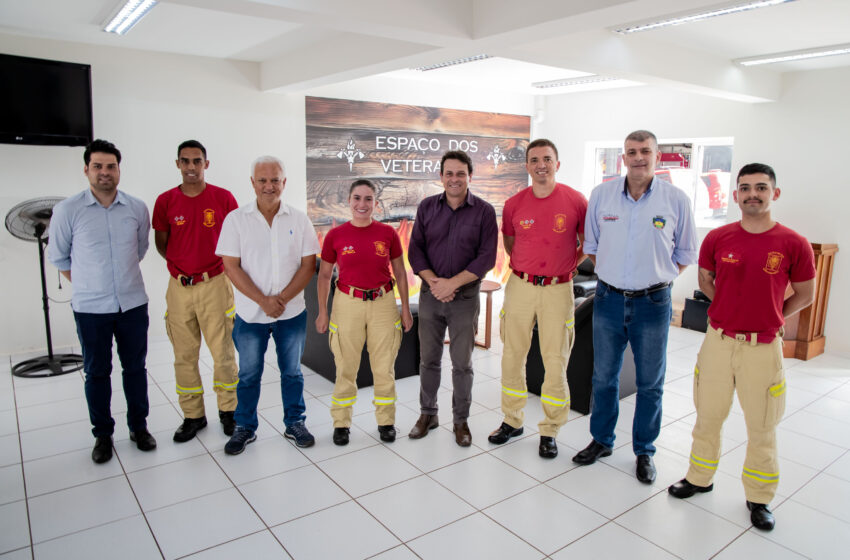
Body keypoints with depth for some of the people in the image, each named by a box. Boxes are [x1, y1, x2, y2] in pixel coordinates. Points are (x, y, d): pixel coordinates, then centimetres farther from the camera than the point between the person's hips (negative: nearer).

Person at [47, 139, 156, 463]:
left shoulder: (137, 209, -1)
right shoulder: (67, 211, -6)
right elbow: (58, 257, 6)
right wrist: (86, 285, 9)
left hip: (133, 303, 2)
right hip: (90, 308, -1)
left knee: (135, 367, 12)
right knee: (97, 373, 10)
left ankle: (139, 427, 27)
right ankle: (102, 434, 25)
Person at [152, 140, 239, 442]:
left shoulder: (223, 198, -2)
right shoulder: (165, 200, 3)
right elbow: (161, 243, 14)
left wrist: (214, 266, 2)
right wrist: (182, 265, 5)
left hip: (215, 284, -2)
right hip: (179, 286, 2)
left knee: (223, 351, 1)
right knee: (184, 355, 9)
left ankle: (228, 411, 20)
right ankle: (193, 415, 23)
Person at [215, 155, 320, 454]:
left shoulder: (299, 219, 0)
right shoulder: (236, 219, -3)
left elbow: (308, 265, -2)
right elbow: (231, 266, -7)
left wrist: (282, 298, -14)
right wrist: (263, 300, -15)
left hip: (292, 313, 1)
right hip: (250, 314, -1)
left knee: (292, 371, 13)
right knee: (248, 374, 11)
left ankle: (295, 423, 29)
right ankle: (245, 427, 28)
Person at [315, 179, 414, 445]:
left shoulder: (388, 233, -1)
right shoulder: (335, 235, -2)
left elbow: (400, 272, 6)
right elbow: (324, 275, 6)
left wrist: (405, 308, 6)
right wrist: (322, 311, 4)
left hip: (383, 303, 1)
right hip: (348, 303, 0)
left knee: (384, 366, 8)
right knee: (346, 366, 7)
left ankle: (386, 420, 26)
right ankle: (341, 422, 24)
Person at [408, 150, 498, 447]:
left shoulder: (484, 211, -4)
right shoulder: (427, 207, 4)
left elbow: (487, 257, -9)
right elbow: (415, 250, 2)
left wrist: (452, 283, -15)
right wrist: (434, 282, -12)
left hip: (465, 297, -2)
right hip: (430, 295, 2)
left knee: (462, 363, 7)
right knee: (429, 359, 12)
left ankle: (460, 420, 24)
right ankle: (428, 414, 29)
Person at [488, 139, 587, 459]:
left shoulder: (575, 201, -4)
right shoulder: (514, 204, 1)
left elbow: (587, 241, 11)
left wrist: (570, 265, 5)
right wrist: (522, 265, 10)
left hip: (558, 289, -2)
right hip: (520, 285, 2)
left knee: (555, 362, 3)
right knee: (512, 355, 9)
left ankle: (550, 431, 19)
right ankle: (512, 421, 27)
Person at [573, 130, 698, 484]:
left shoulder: (676, 200, -4)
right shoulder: (601, 194, 0)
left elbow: (685, 254, 7)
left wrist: (656, 279, 2)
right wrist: (610, 273, 7)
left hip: (652, 303, -1)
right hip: (608, 299, 2)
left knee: (650, 383, 9)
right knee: (603, 377, 13)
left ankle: (644, 451, 28)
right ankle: (601, 441, 32)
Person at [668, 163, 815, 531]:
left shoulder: (794, 245, -8)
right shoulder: (717, 239, -3)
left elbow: (804, 296, 5)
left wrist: (767, 318, 3)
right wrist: (734, 309, 9)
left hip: (763, 347, -2)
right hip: (718, 341, 2)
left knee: (762, 427, 11)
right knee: (708, 416, 16)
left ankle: (758, 498, 31)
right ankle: (699, 478, 37)